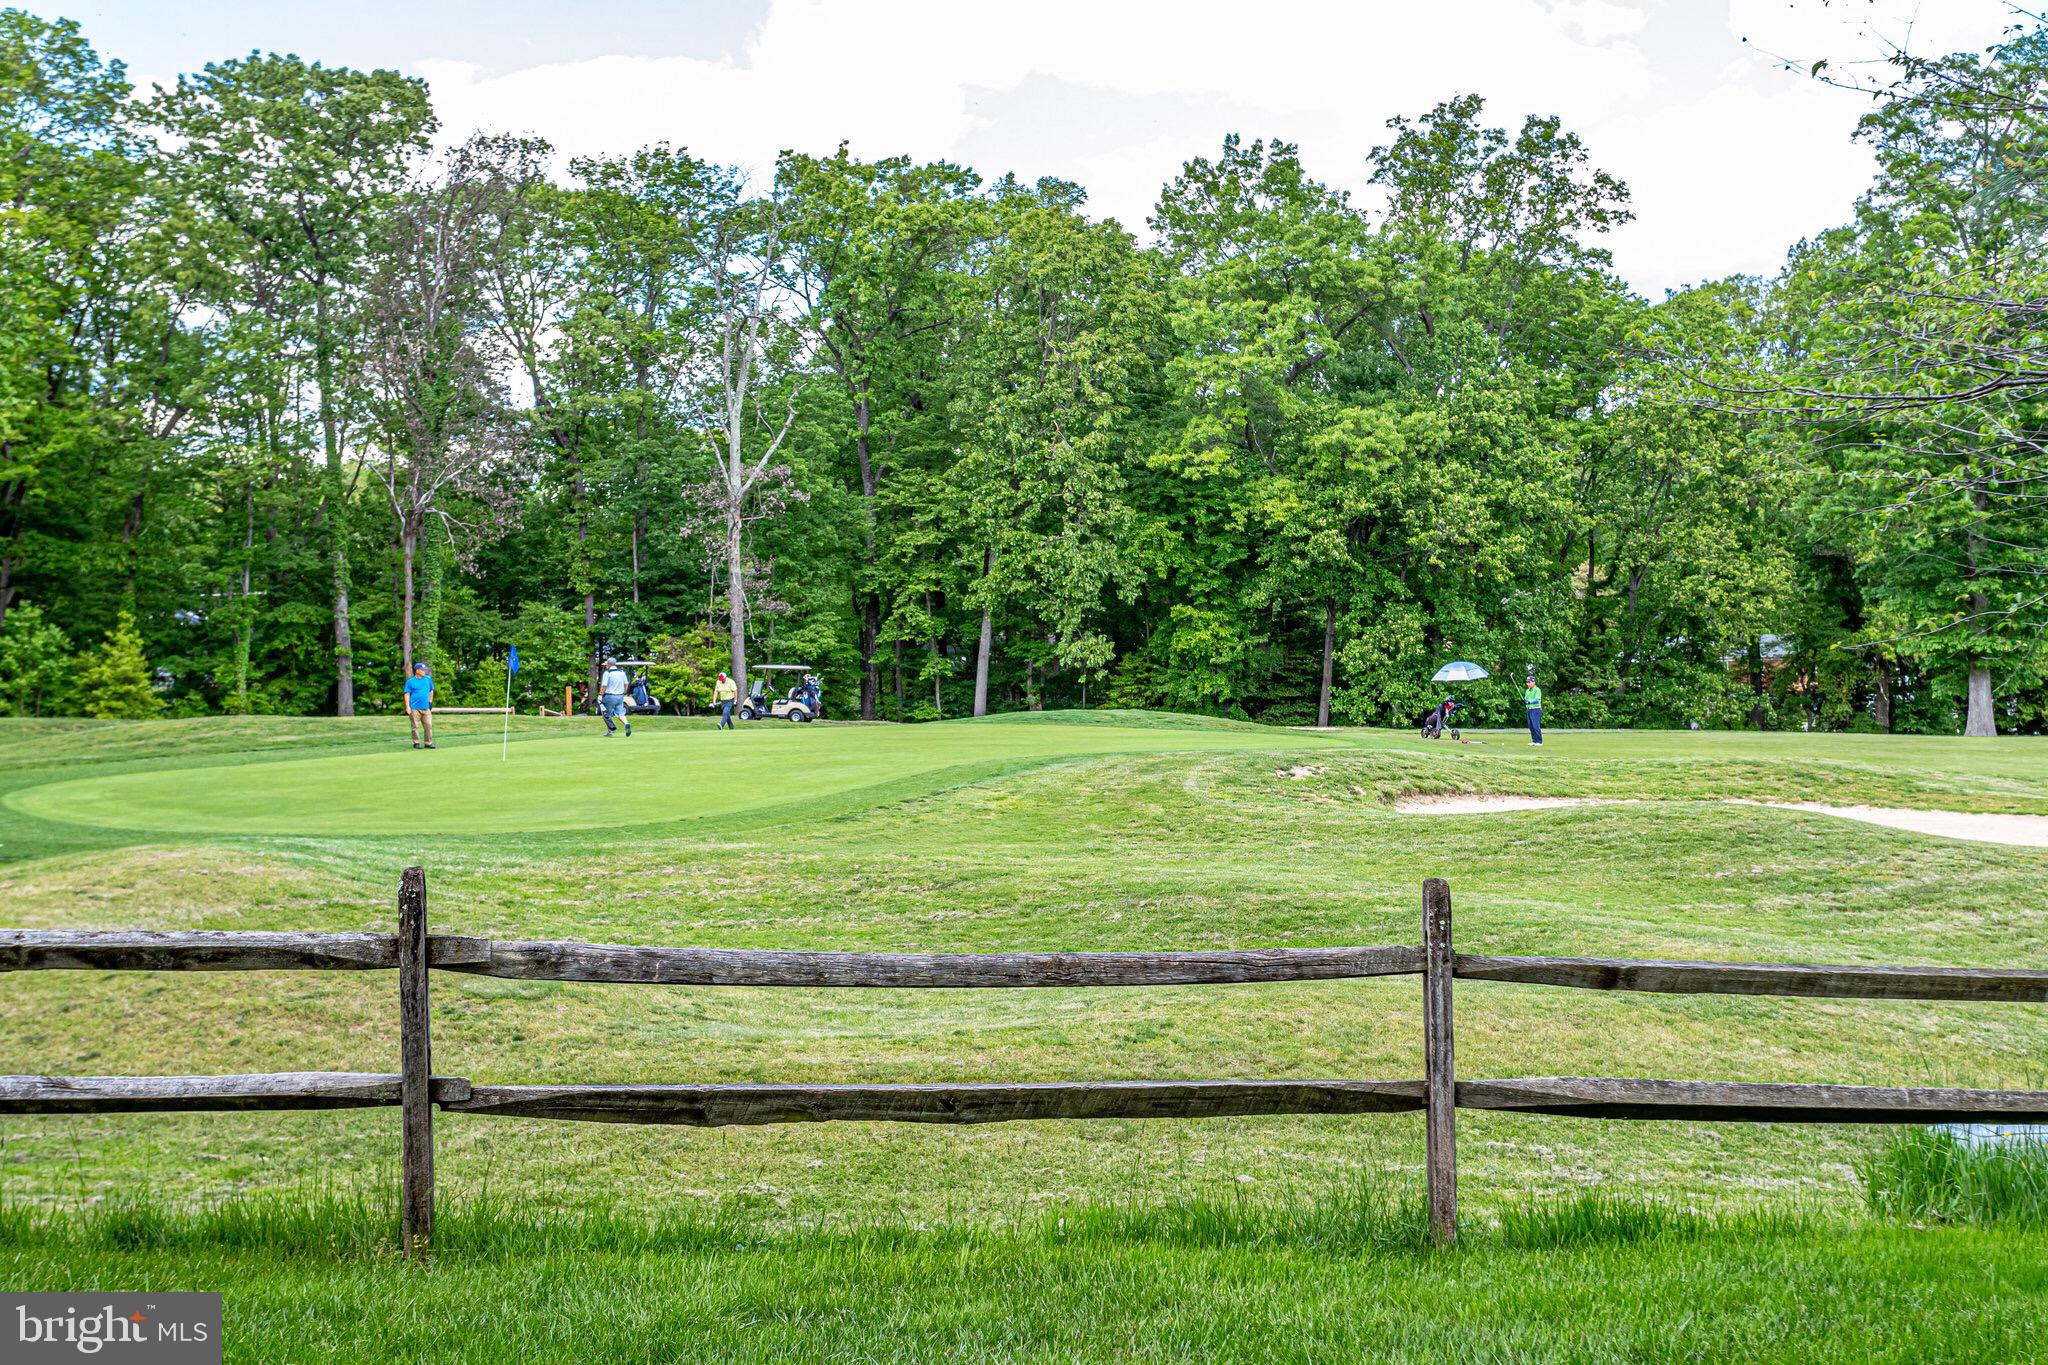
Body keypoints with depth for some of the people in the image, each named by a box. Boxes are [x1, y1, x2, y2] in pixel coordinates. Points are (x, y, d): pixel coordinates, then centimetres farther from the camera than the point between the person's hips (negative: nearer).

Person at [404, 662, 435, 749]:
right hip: (414, 708, -3)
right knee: (415, 726, -1)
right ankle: (416, 743, 8)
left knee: (429, 725, -2)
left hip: (426, 708, 3)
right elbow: (407, 694, -2)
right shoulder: (410, 681, 0)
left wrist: (430, 702, 16)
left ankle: (428, 743, 5)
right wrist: (407, 707, -10)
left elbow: (431, 691, 20)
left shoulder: (428, 679, 10)